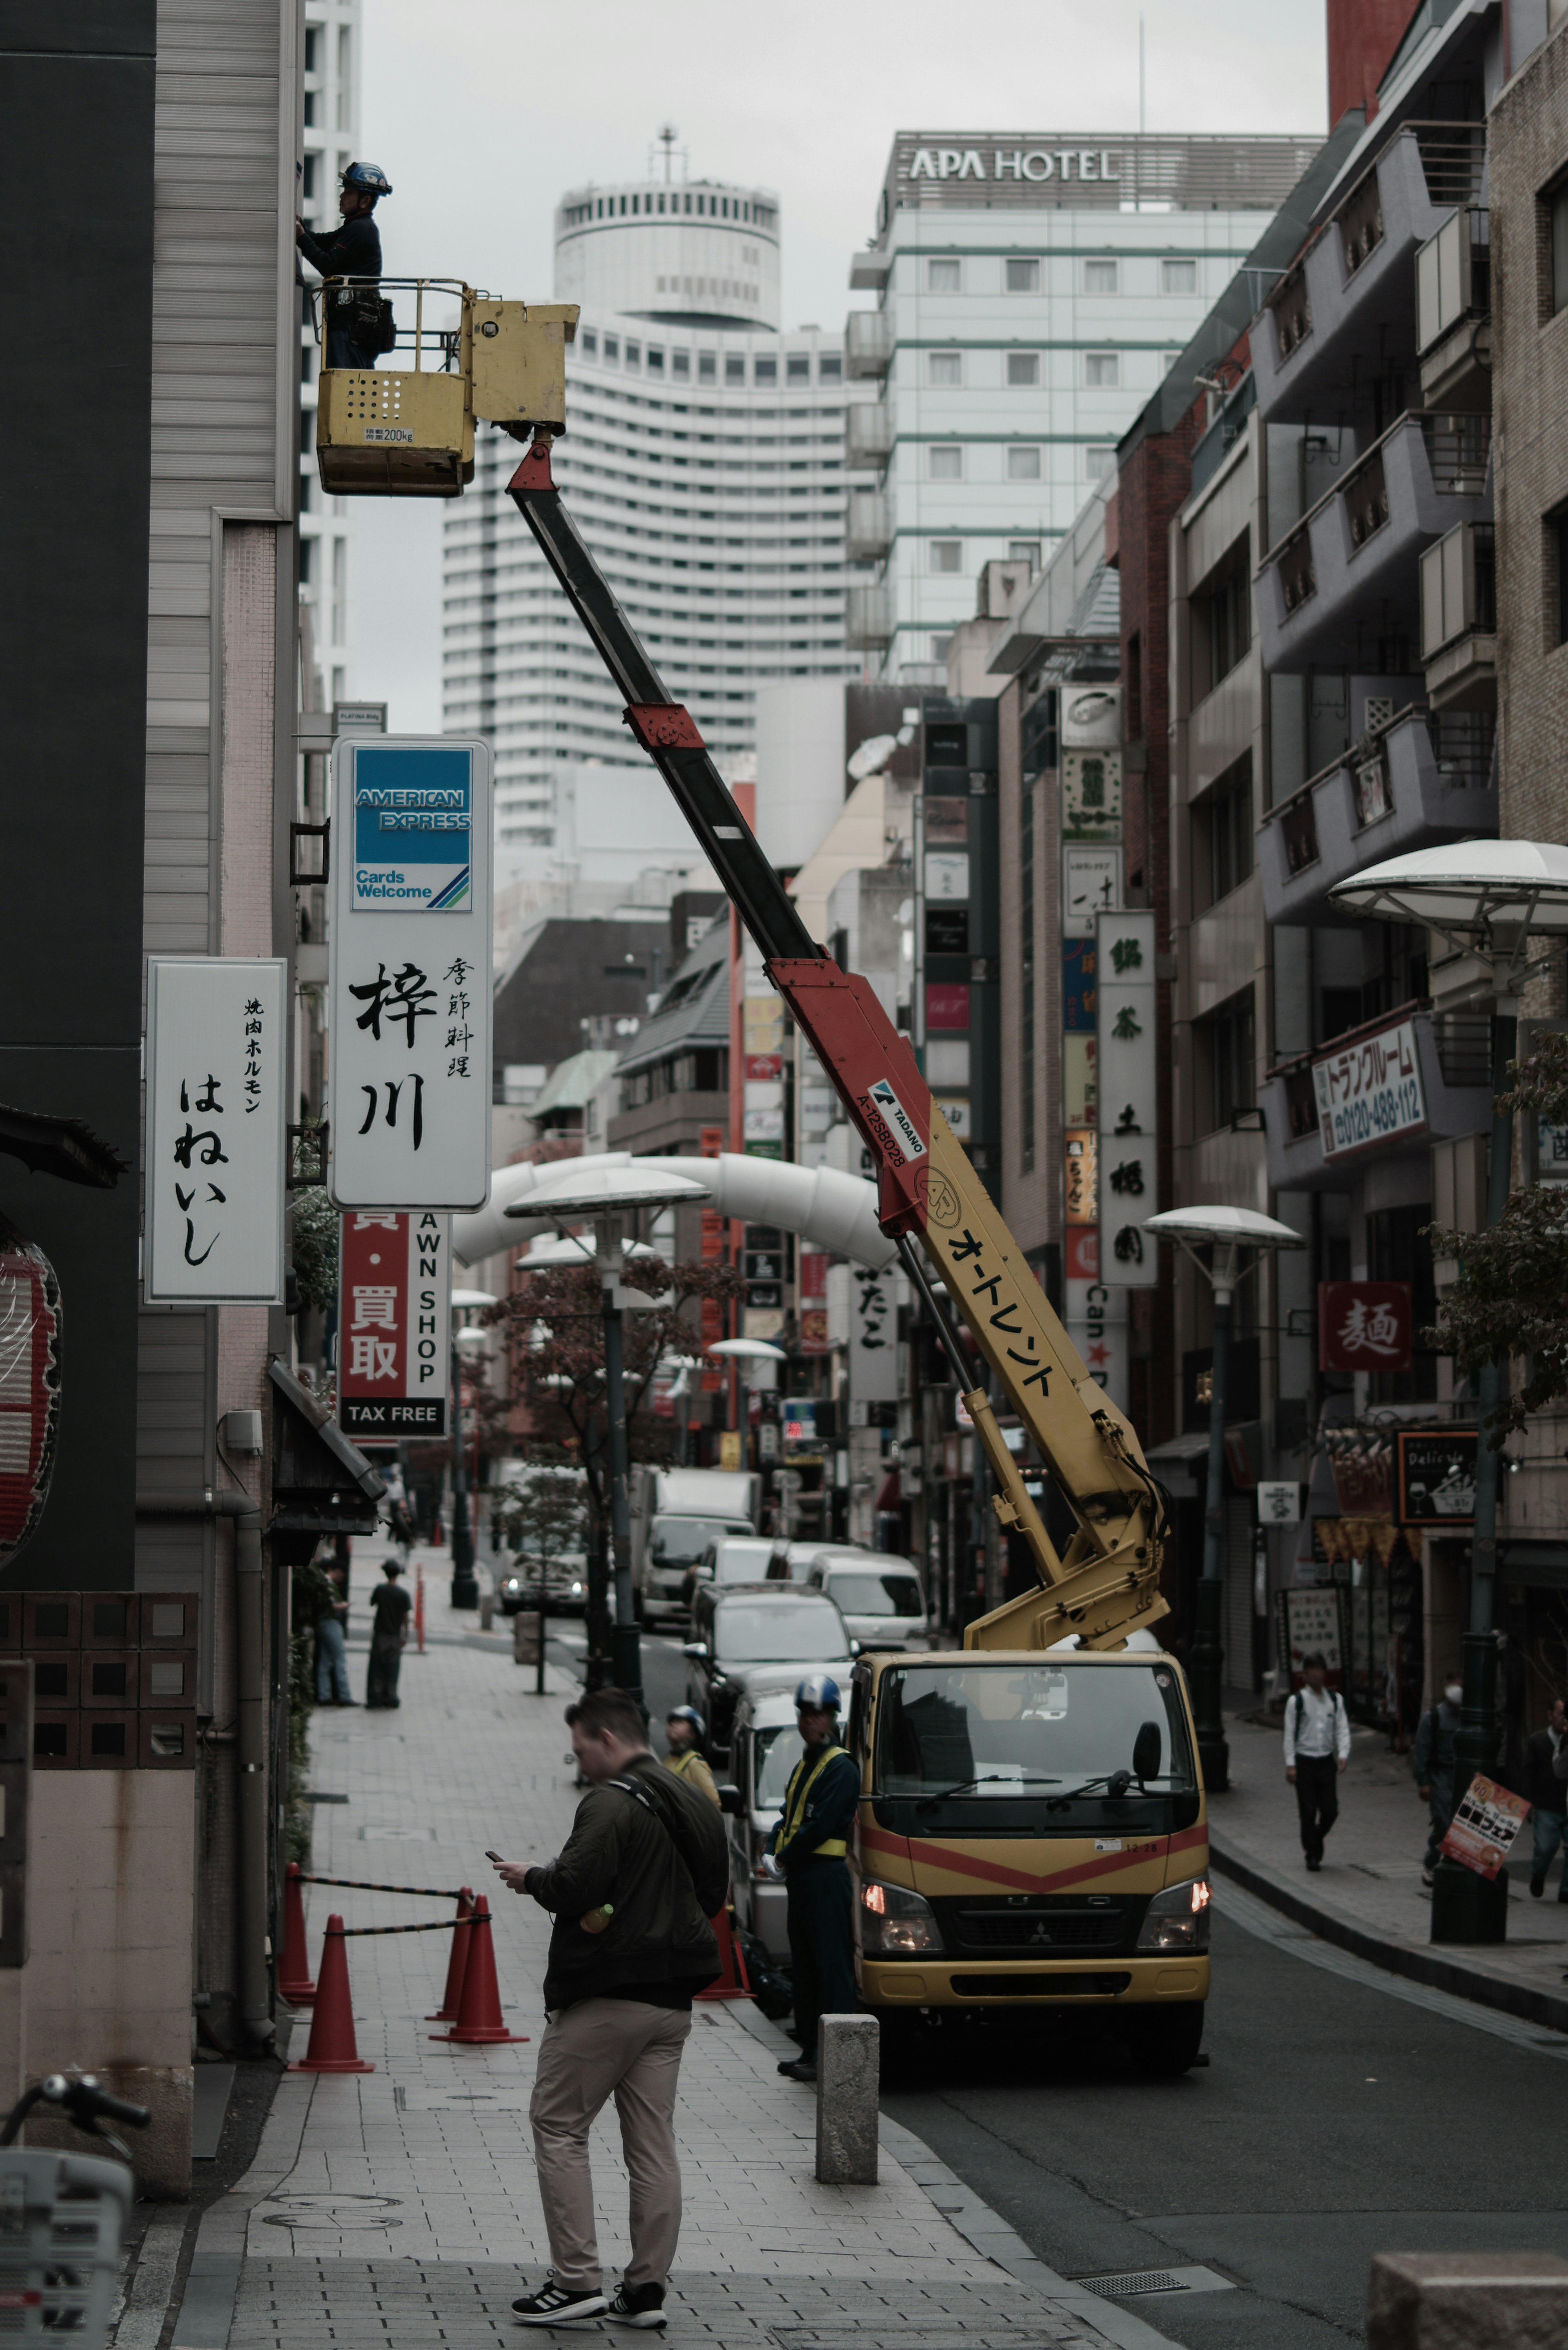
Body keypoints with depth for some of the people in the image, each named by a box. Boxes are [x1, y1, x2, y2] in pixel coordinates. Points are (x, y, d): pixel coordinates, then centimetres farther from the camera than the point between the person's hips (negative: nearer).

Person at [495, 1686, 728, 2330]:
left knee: (558, 2127, 1)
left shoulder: (612, 1802, -15)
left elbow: (574, 1887, -23)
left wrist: (531, 1879, -4)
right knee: (652, 2143, 9)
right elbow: (715, 1893, 21)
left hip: (605, 1997, -8)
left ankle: (577, 2280, -5)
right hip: (672, 2001, 8)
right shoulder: (696, 1805, 14)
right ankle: (647, 2289, 8)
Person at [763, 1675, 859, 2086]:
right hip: (802, 1878, 10)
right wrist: (773, 1852, 3)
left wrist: (786, 1857, -9)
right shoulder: (804, 1767, 21)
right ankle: (811, 2049, 17)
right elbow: (787, 1817, 22)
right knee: (805, 1966, 12)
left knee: (832, 1966, -10)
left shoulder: (840, 1768, -8)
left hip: (827, 1876, -10)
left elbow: (821, 1826, -16)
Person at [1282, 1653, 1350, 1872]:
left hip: (1327, 1761, 3)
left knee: (1331, 1811, 2)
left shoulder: (1335, 1700, 7)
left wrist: (1343, 1755, -13)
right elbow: (1290, 1734, -2)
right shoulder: (1296, 1701, -2)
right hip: (1304, 1761, -3)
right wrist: (1290, 1765, -8)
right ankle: (1312, 1855, 9)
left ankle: (1317, 1839, 30)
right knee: (1308, 1811, -2)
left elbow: (1342, 1729, 3)